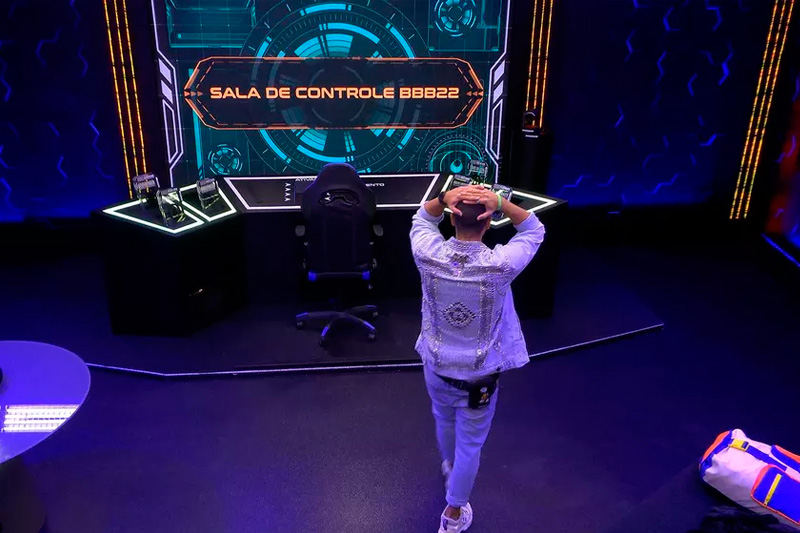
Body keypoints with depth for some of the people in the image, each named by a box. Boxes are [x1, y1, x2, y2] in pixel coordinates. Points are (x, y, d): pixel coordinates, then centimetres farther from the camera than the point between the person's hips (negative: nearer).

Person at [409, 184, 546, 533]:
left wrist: (443, 198, -19)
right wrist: (500, 203, -25)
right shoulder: (500, 265, -27)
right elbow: (534, 231, -9)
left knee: (444, 421, 32)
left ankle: (449, 468, 63)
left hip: (437, 366, 3)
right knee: (470, 444, 17)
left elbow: (422, 220, 2)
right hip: (479, 374, -3)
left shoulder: (428, 255, -21)